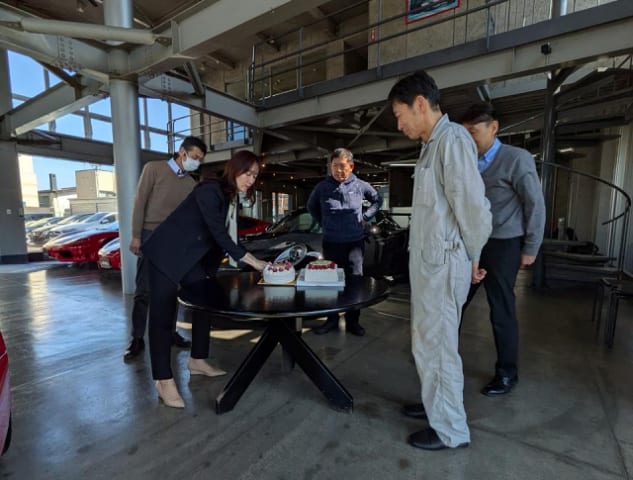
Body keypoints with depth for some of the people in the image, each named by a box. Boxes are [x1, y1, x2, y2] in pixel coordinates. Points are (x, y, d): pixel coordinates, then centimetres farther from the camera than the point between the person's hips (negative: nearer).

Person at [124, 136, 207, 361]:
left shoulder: (191, 184, 9)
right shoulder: (154, 168, -2)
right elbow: (140, 202, -5)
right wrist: (136, 236, -10)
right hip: (151, 237, -4)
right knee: (144, 290, -1)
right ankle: (137, 339, 11)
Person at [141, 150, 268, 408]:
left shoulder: (232, 198, 4)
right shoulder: (210, 191, -23)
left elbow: (227, 235, 7)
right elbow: (218, 234, -28)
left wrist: (255, 262, 2)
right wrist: (252, 261, -26)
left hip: (192, 256, 9)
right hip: (167, 253, -9)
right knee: (163, 314, -5)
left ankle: (197, 361, 23)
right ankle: (164, 380, 3)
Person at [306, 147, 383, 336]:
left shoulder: (361, 186, 0)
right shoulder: (322, 187, 0)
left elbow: (378, 200, 18)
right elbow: (311, 206, 18)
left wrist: (365, 217, 6)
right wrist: (322, 222, 9)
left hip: (355, 242, 0)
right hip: (331, 242, 1)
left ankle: (353, 321, 17)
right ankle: (332, 319, 22)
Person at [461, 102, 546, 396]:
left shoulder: (517, 159, -6)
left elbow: (536, 205, -5)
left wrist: (530, 248, -6)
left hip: (502, 246, -5)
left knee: (501, 312, 5)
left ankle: (507, 374, 25)